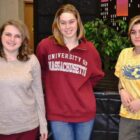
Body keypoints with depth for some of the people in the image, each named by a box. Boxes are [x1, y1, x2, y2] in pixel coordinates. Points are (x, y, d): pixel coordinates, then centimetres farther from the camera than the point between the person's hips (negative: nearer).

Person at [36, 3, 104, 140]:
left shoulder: (89, 49, -2)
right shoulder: (45, 45, -8)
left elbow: (97, 75, 14)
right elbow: (39, 71, 9)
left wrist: (80, 88, 6)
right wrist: (52, 85, 8)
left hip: (85, 111, 2)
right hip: (58, 113, -2)